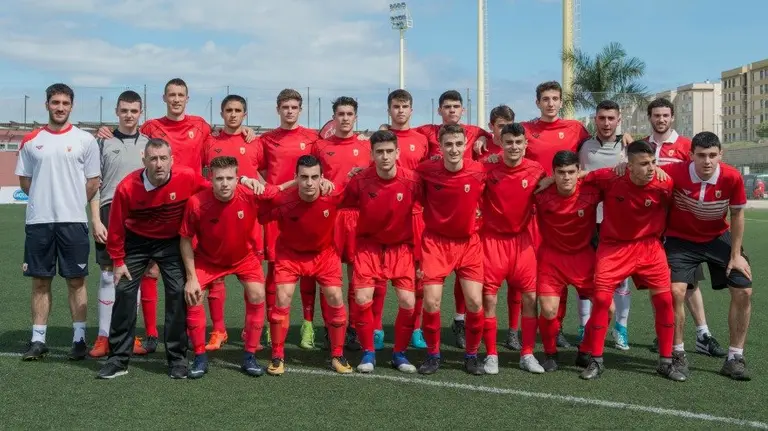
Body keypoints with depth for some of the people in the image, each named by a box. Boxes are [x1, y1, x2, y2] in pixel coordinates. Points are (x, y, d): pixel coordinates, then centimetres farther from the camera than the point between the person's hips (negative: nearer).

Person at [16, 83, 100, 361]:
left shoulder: (85, 140, 2)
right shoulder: (31, 141, 9)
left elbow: (93, 182, 5)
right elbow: (24, 180, 15)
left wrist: (72, 204, 2)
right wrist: (46, 200, 6)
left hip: (73, 221, -2)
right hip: (38, 221, 2)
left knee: (76, 280, 2)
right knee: (40, 281, 6)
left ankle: (79, 339, 10)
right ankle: (38, 340, 14)